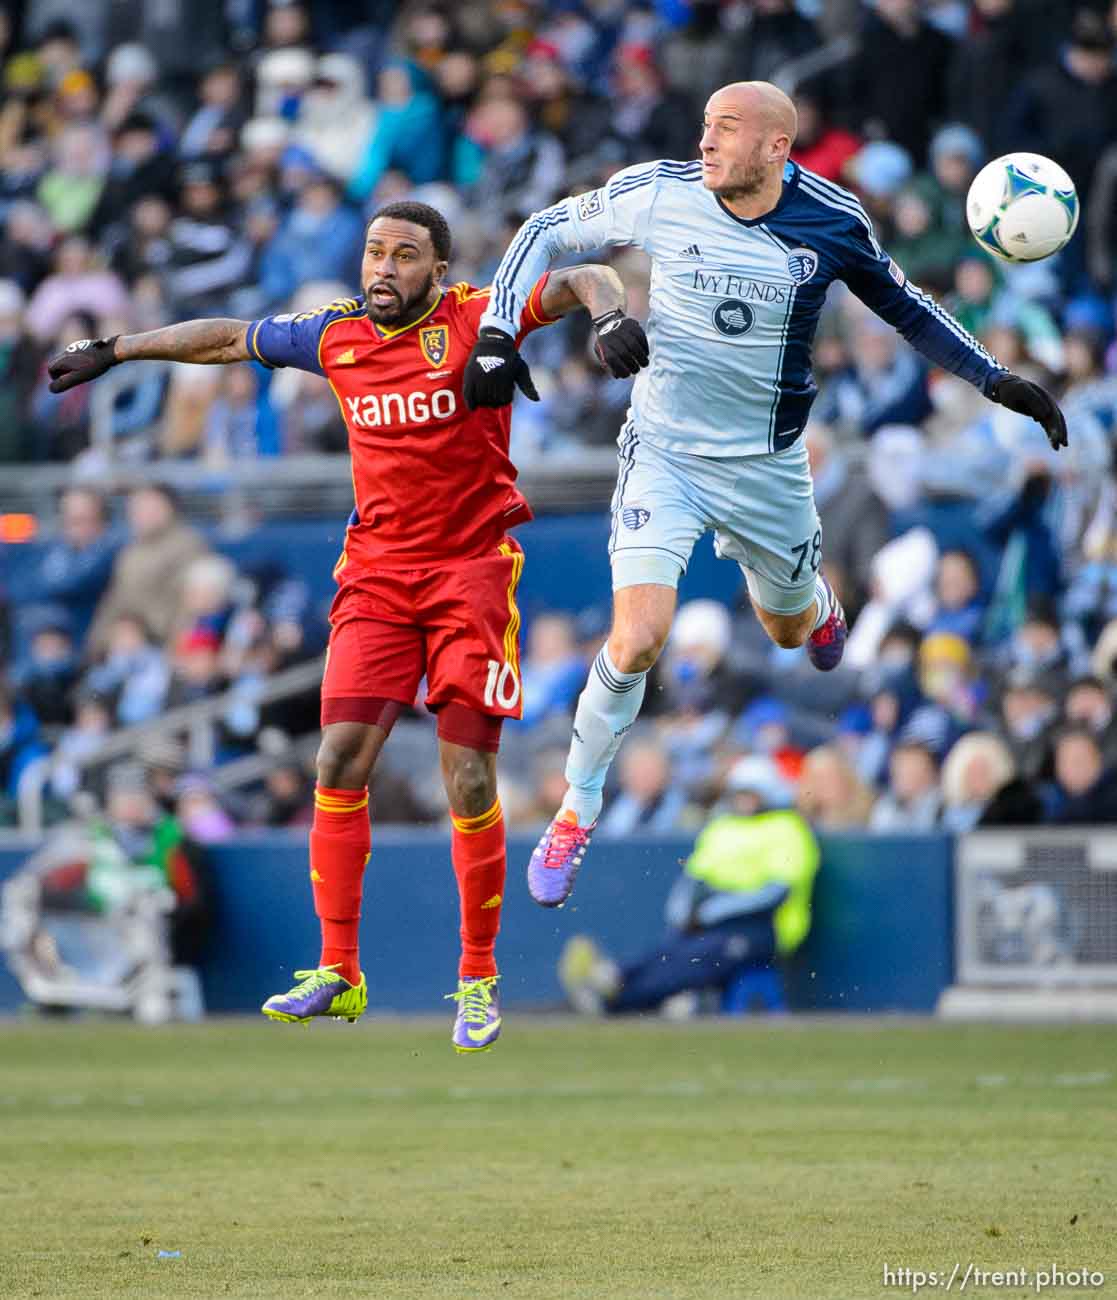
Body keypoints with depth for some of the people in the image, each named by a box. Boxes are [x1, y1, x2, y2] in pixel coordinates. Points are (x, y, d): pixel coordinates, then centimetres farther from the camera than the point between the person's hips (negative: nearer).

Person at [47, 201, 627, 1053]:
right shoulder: (336, 334, 7)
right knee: (341, 761, -7)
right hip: (376, 574, 4)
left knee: (470, 783, -7)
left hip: (471, 570, -4)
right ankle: (338, 973, 0)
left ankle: (479, 981, 6)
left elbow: (584, 280, -12)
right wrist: (114, 351, 28)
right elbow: (229, 338, 21)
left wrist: (609, 318, -35)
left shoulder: (477, 320, -6)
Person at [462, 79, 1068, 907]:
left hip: (767, 465, 2)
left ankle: (816, 599, 61)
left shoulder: (833, 222, -11)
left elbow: (901, 304, 6)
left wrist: (996, 380, 2)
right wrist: (497, 335, -10)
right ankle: (577, 813, 0)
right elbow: (545, 232, 0)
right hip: (665, 453, -2)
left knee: (789, 629, 20)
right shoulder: (658, 195, -14)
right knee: (638, 637, -20)